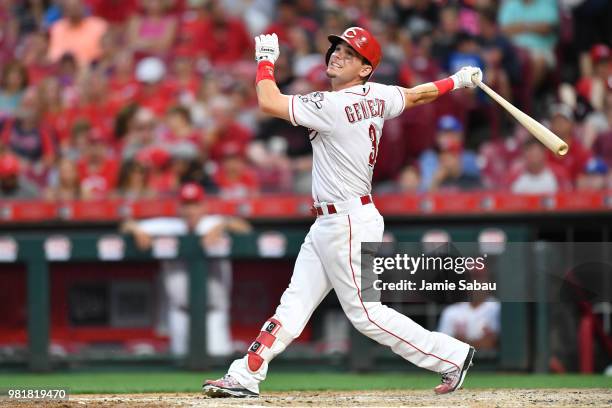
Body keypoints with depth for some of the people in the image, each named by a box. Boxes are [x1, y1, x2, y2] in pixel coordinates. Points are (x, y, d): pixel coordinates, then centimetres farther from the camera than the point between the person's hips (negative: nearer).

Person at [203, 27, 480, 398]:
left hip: (348, 225, -10)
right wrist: (458, 81, 37)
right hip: (327, 226, 10)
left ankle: (452, 356, 4)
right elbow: (418, 95, 20)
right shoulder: (377, 97, 5)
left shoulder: (333, 106, -20)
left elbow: (270, 103, -21)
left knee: (365, 312, -4)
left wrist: (266, 60, -5)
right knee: (294, 304, 7)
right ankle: (245, 377, 7)